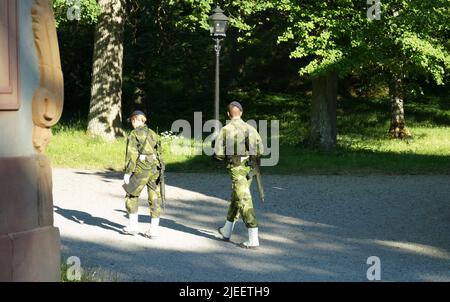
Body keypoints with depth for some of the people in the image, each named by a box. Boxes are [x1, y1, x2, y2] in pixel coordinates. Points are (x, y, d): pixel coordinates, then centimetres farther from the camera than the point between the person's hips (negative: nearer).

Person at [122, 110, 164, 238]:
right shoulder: (153, 134, 17)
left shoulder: (134, 134, -1)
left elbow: (131, 154, -10)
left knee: (132, 195, 11)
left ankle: (133, 225, 10)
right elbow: (158, 153, 15)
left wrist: (127, 172, -10)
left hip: (141, 169, -5)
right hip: (155, 168, 5)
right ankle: (154, 229, 4)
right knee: (155, 198, 5)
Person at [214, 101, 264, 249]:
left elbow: (218, 153, -10)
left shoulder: (226, 130, -8)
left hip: (236, 169, -6)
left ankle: (253, 240, -13)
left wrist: (226, 156, 12)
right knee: (235, 199, 22)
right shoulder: (250, 128, 7)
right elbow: (260, 150, 10)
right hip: (248, 168, 6)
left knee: (244, 202, -8)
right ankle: (226, 231, 37)